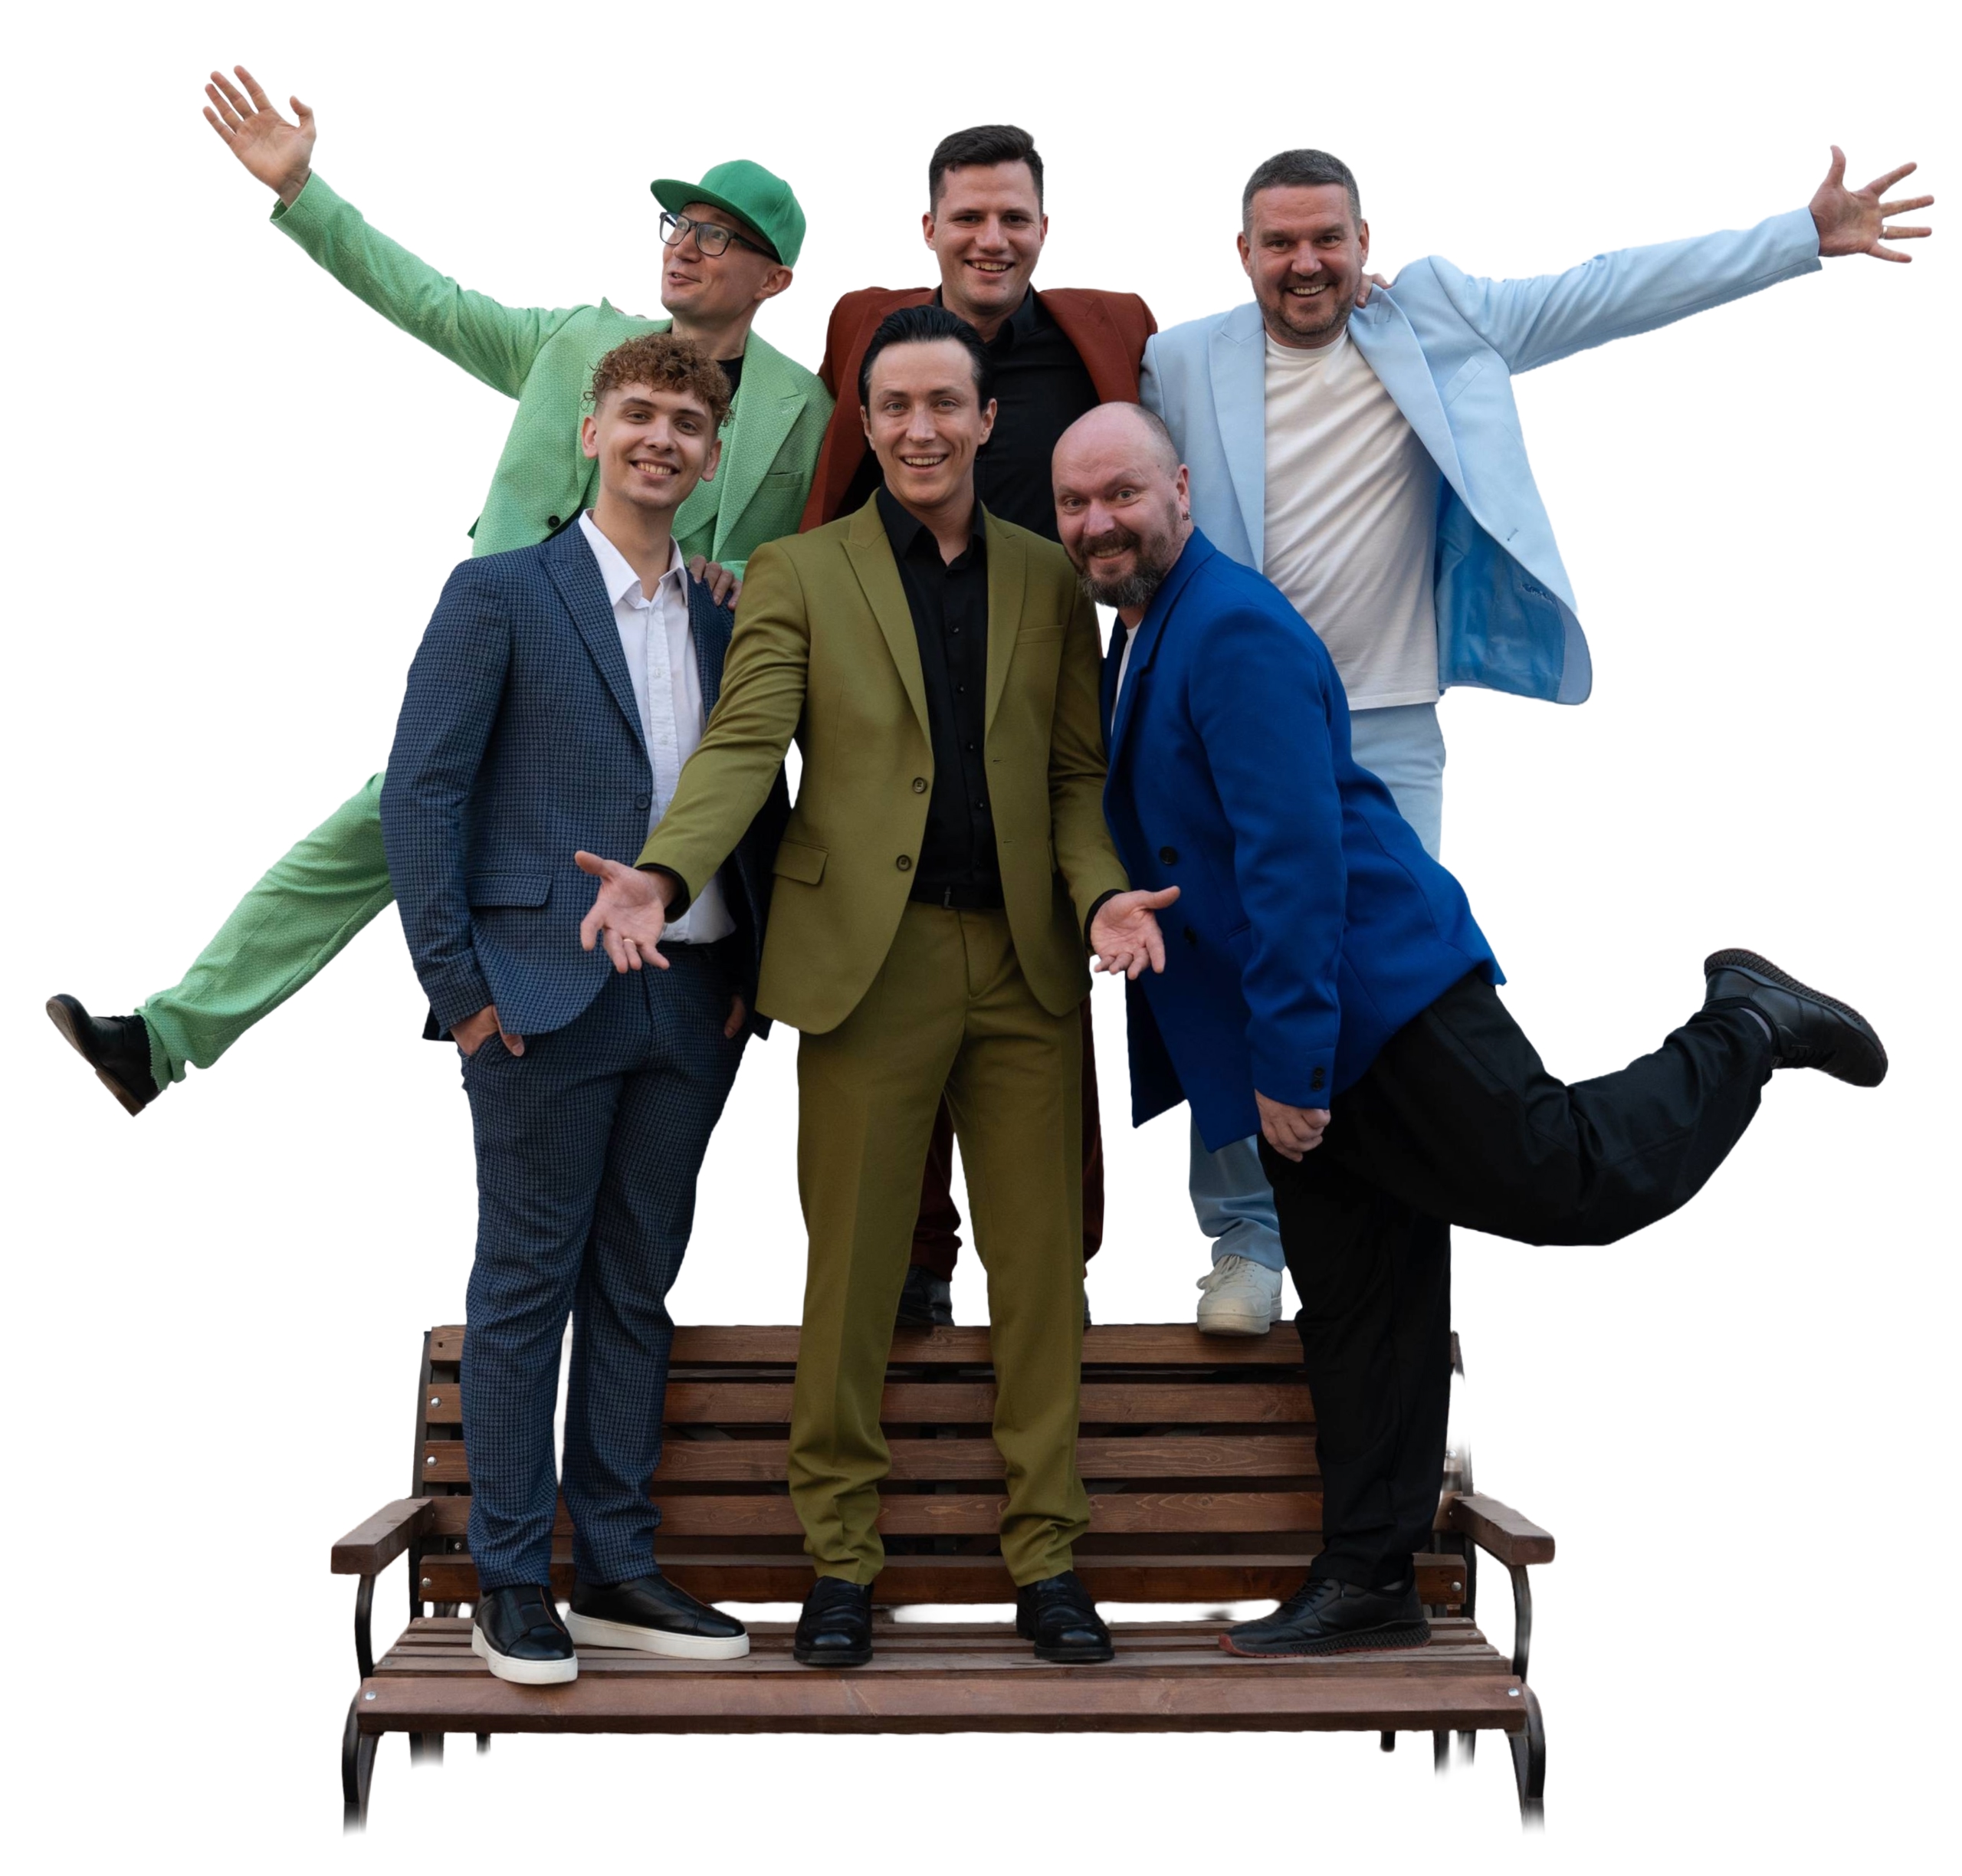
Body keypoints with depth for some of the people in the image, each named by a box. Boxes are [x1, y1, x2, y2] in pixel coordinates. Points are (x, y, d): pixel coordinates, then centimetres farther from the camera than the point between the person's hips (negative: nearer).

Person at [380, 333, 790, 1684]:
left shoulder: (729, 619, 13)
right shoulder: (500, 595, -1)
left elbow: (762, 801, 16)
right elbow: (421, 791, -5)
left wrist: (757, 963, 5)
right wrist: (456, 982, -10)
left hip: (693, 1002, 5)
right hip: (550, 998, -4)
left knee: (637, 1286, 11)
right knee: (527, 1287, 2)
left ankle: (618, 1569, 19)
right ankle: (511, 1584, 11)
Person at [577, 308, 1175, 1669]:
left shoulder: (1050, 581, 13)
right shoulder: (798, 574, 7)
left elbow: (1077, 772, 10)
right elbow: (744, 744, -3)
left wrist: (1102, 890, -10)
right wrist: (665, 873, -21)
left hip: (1029, 961, 2)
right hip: (869, 957, -2)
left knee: (1042, 1268, 5)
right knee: (853, 1273, 3)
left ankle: (1046, 1556, 16)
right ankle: (841, 1558, 16)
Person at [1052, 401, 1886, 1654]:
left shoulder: (1236, 629, -14)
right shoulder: (1136, 645, 17)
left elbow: (1296, 852, -20)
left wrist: (1290, 1060, -21)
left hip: (1377, 998, -8)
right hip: (1295, 1046, 9)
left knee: (1573, 1182, -8)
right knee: (1354, 1310, 11)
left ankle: (1747, 1030, 16)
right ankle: (1370, 1580, 18)